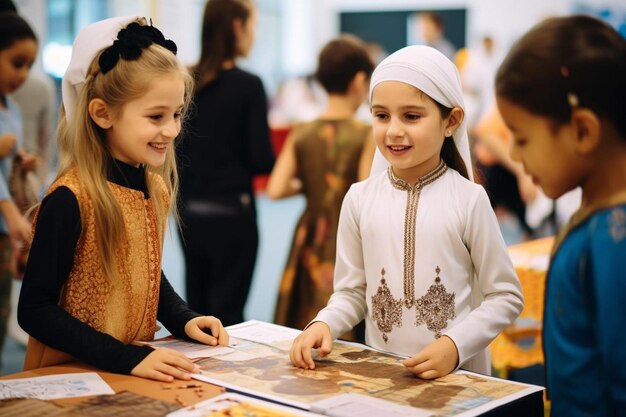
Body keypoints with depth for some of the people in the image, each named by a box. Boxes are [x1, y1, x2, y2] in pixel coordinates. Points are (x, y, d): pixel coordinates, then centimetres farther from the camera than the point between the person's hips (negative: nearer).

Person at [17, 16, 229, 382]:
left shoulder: (156, 187, 4)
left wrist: (183, 320, 2)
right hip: (68, 374, -5)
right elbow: (35, 309, -16)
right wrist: (126, 359, -21)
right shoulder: (71, 198, -16)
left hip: (138, 367, 5)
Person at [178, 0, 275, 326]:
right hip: (230, 212, -6)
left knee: (197, 310, 16)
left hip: (190, 211, 6)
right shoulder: (247, 85, -12)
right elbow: (262, 160, -12)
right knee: (227, 314, 3)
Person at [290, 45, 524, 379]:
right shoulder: (359, 198, 2)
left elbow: (505, 296, -1)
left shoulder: (469, 200, -5)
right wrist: (324, 324, -10)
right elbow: (352, 291, 8)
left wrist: (456, 344, -13)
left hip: (459, 374, -2)